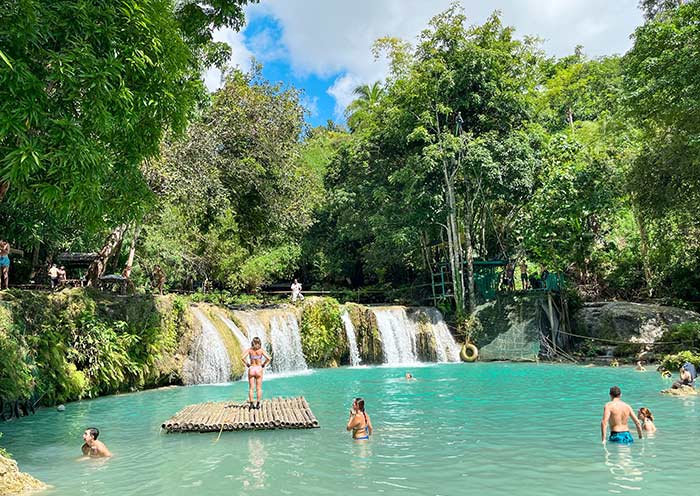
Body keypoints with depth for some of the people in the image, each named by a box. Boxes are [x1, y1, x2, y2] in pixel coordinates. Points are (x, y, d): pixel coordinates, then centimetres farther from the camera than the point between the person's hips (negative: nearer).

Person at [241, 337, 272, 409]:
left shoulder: (249, 350, -4)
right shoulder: (261, 350, -6)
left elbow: (242, 358, -15)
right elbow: (269, 358, -14)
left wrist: (246, 364, -1)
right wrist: (264, 365, 0)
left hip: (251, 369, 1)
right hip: (259, 369, 0)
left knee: (251, 388, 8)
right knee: (259, 388, 7)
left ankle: (251, 404, 6)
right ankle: (258, 404, 6)